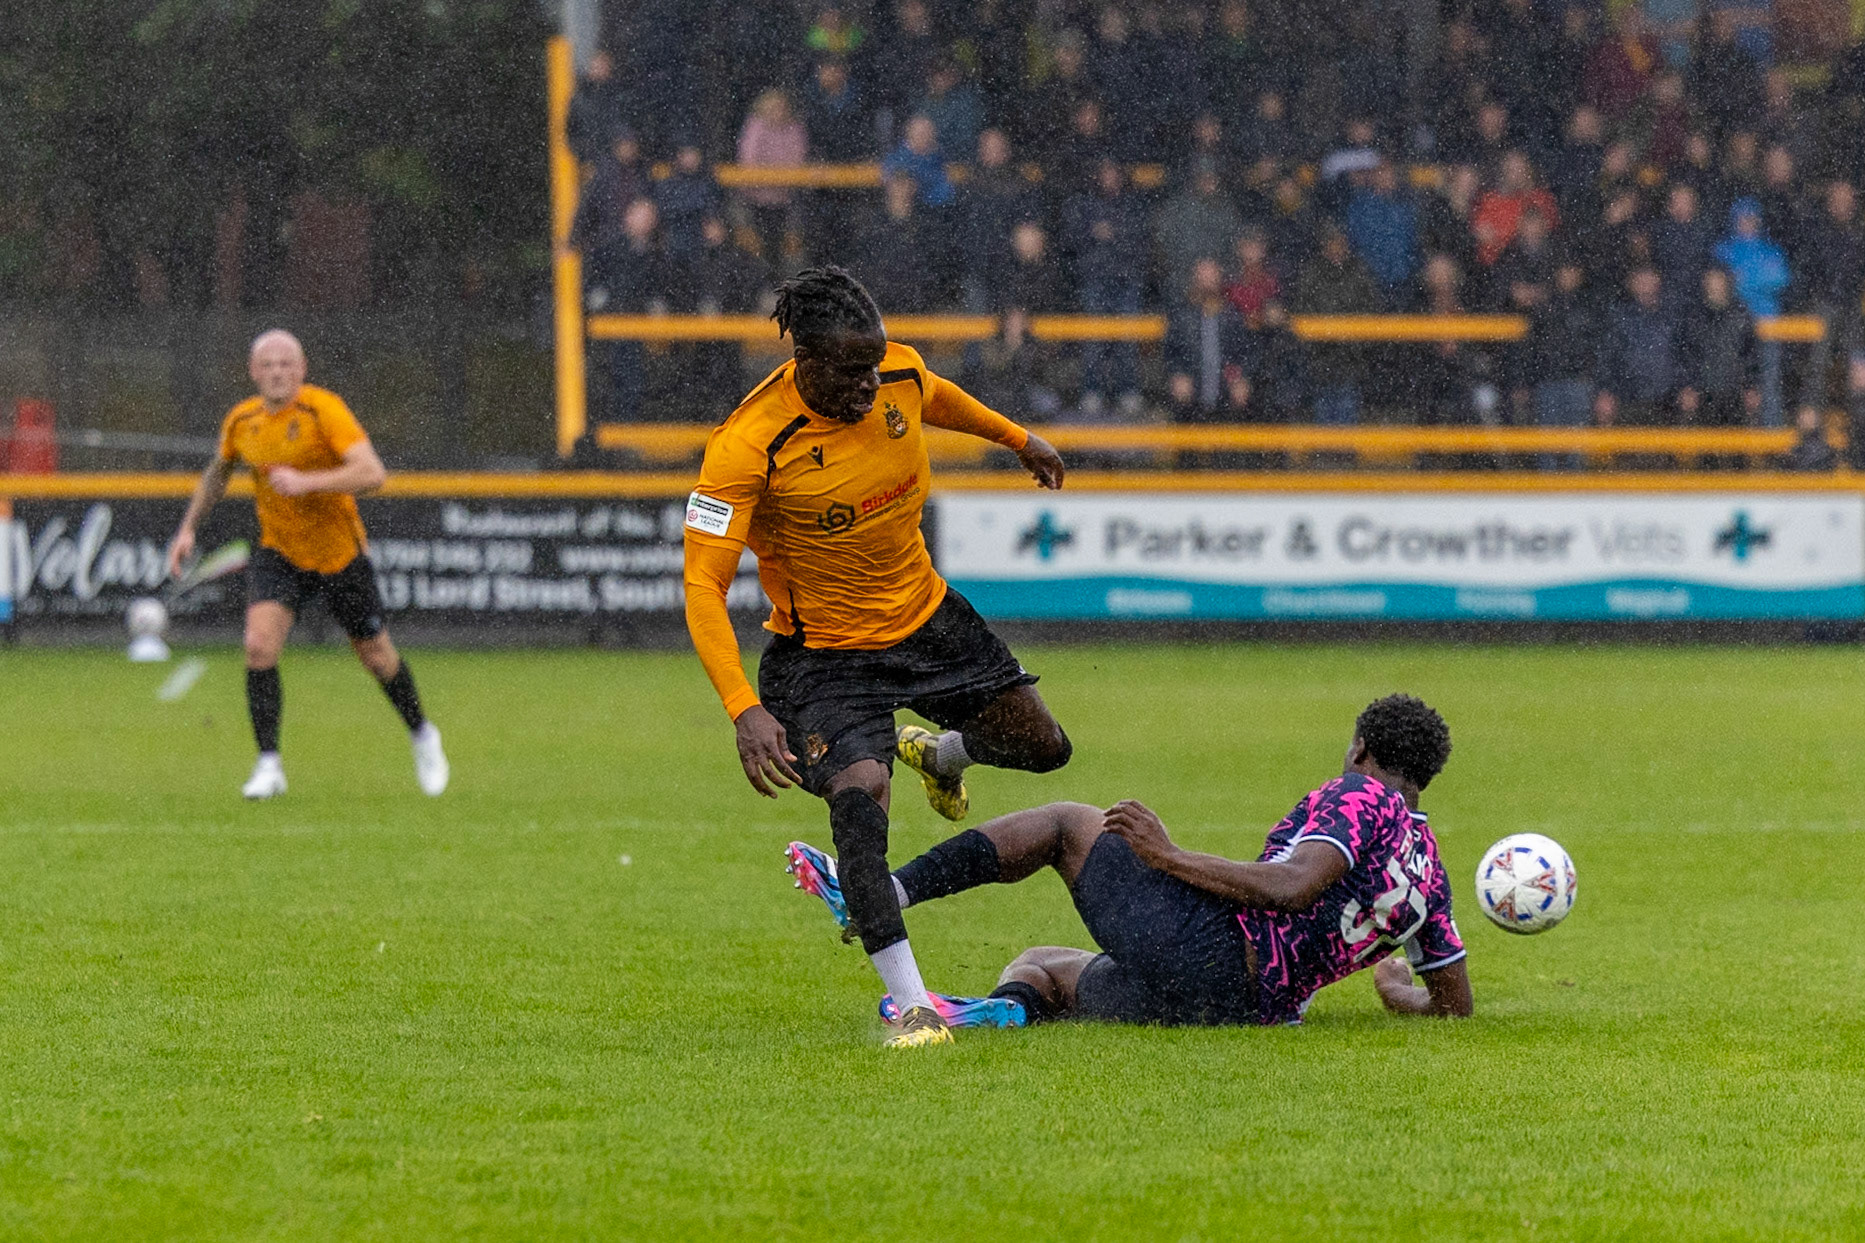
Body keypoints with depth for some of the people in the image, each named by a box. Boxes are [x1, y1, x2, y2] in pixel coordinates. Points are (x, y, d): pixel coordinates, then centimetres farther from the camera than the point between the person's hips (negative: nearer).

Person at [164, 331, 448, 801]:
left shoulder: (323, 409, -20)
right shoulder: (241, 421, -3)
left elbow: (372, 473, -30)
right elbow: (218, 473, 20)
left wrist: (306, 481, -38)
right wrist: (188, 528, 15)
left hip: (340, 552, -3)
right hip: (278, 553, 3)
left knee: (374, 653, 11)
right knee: (259, 644, -19)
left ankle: (422, 736, 39)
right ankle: (269, 766, -12)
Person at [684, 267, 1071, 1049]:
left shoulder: (900, 373, -13)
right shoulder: (749, 446, -30)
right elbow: (703, 585, -31)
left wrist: (1017, 439, 33)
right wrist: (744, 710, -41)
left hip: (925, 617, 6)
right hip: (823, 653, -6)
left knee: (1042, 748, 13)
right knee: (858, 802, -27)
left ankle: (938, 752, 49)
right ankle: (912, 1006, -22)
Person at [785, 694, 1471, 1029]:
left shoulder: (1357, 796, -1)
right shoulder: (1432, 879, 19)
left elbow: (1292, 885, -20)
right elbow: (1456, 1006, 25)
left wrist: (1170, 856, -16)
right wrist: (1397, 990, 48)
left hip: (1197, 941, -7)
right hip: (1244, 1008, 7)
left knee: (1067, 822, 14)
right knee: (1037, 964, 23)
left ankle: (875, 895, -1)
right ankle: (1009, 1004, -17)